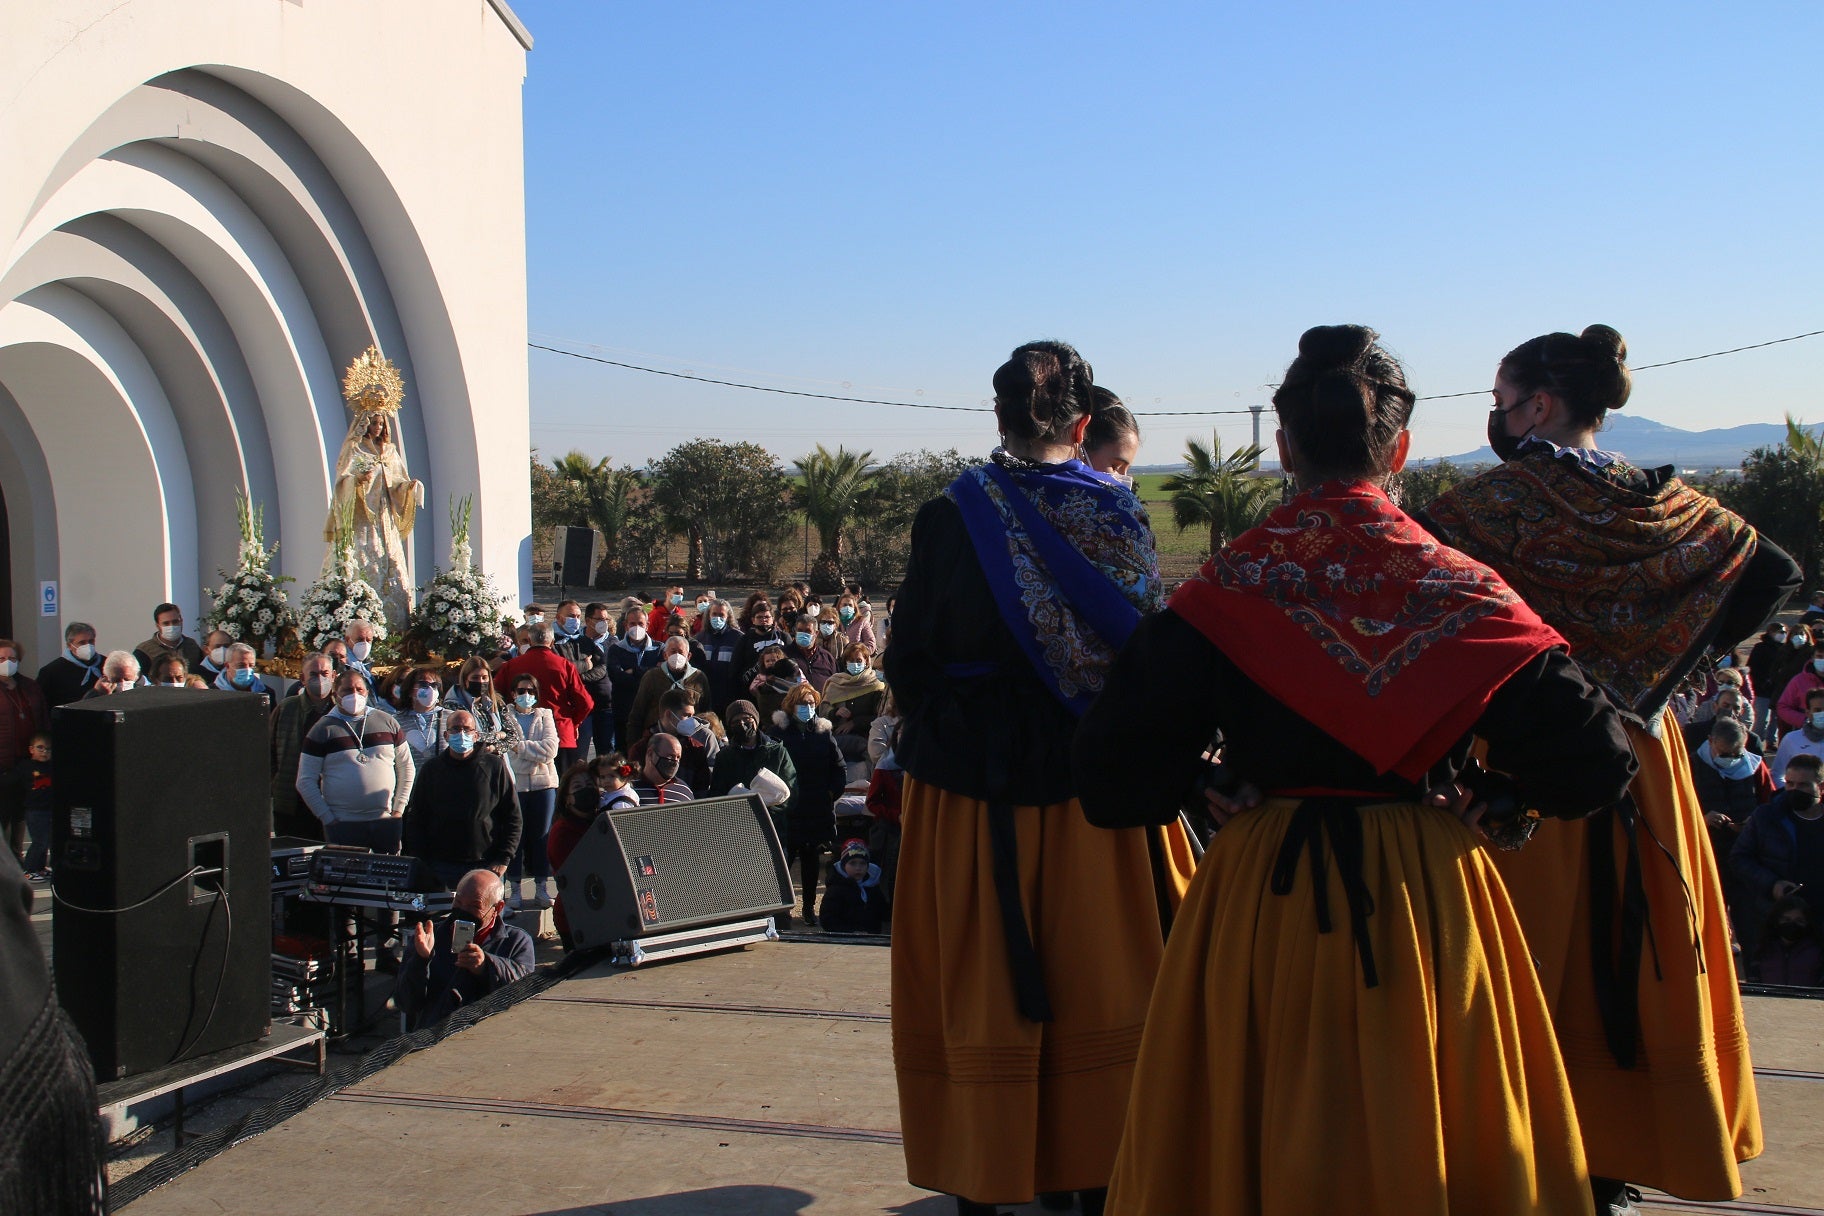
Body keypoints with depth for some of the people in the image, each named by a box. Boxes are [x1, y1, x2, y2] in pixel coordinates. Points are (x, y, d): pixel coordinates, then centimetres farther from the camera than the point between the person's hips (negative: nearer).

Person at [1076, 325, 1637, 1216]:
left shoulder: (1226, 591, -7)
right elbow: (1593, 765, -6)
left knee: (1262, 1134, 12)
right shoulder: (1465, 593, -5)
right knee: (1421, 1134, 15)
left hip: (1261, 900, 0)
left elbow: (1117, 777, -8)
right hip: (1425, 902, 1)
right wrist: (1491, 798, 11)